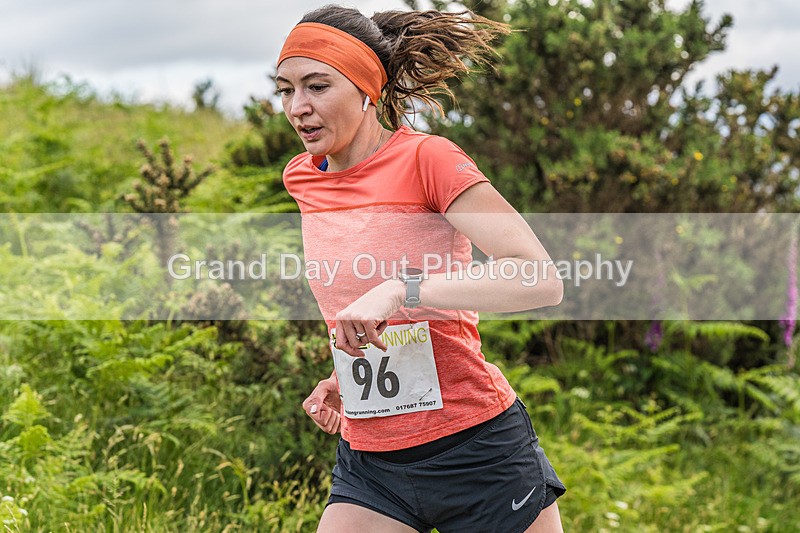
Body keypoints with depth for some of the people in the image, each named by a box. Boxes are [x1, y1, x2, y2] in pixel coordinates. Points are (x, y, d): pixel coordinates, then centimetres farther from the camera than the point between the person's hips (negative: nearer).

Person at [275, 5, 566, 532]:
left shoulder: (427, 158, -12)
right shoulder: (301, 178, 6)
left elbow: (543, 280, -22)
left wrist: (401, 290, -30)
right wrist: (347, 373, 8)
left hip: (477, 449, -5)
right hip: (367, 462, 5)